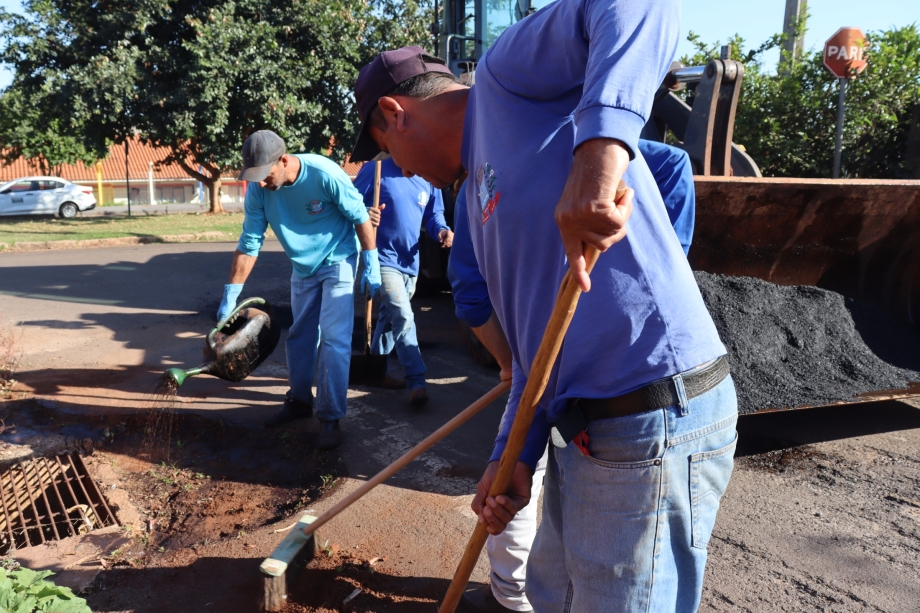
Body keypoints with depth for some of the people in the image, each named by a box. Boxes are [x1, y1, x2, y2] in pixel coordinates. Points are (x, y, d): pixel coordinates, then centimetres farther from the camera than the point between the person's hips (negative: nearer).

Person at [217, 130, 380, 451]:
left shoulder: (324, 173, -28)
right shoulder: (258, 190, -15)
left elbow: (360, 216, -17)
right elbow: (249, 244, -9)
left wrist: (372, 264, -14)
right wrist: (230, 296, -11)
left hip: (338, 262, -5)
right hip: (303, 268, 5)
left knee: (334, 339, -10)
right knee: (299, 336, 13)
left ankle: (330, 418, -2)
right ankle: (299, 400, 31)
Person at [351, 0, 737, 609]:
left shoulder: (505, 76, -4)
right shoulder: (478, 193, 20)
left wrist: (601, 145, -37)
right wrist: (513, 455, 8)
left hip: (654, 427, -9)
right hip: (582, 431, 10)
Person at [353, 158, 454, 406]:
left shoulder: (428, 178, 2)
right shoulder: (376, 170, -11)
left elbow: (434, 214, 12)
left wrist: (442, 230, -10)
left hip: (410, 262, 6)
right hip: (384, 259, -6)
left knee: (390, 317, 18)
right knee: (403, 317, -15)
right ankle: (417, 382, -8)